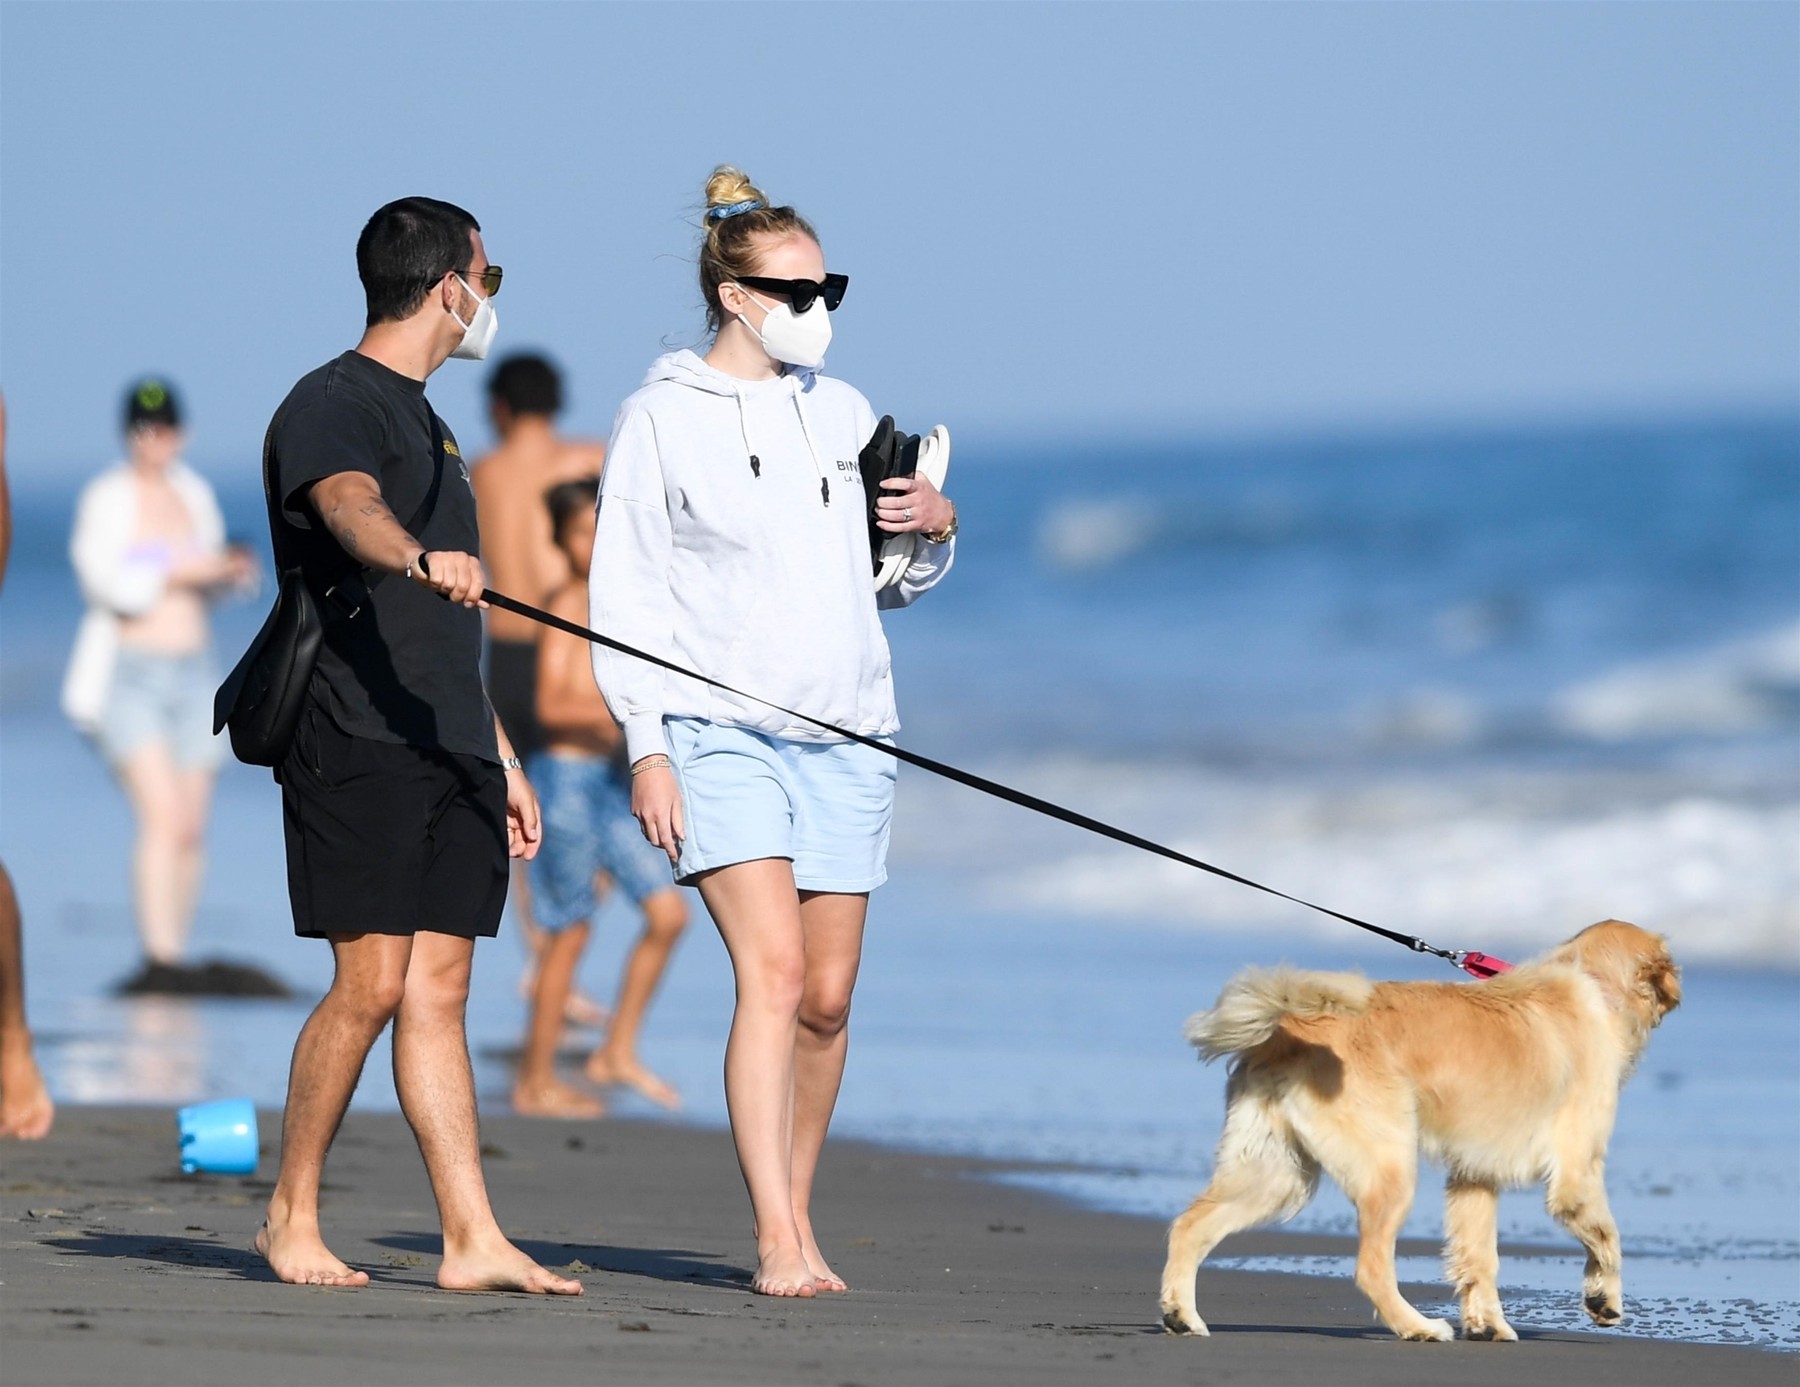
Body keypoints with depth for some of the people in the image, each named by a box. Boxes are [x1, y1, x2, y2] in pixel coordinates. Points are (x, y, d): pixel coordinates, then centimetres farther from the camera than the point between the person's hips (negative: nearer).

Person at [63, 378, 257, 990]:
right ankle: (161, 960, -25)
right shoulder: (106, 498, -6)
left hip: (192, 672, 6)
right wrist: (179, 572, -17)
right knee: (161, 816, -20)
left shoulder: (193, 493, 11)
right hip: (128, 674, -6)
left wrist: (231, 573, 2)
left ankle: (174, 959, 12)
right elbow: (109, 583, -16)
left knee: (190, 829, 3)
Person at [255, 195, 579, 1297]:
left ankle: (474, 1242, -2)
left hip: (450, 748, 8)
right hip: (358, 740, -8)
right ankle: (291, 1217, 3)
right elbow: (350, 507, -28)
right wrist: (419, 557, -49)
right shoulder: (332, 404, -5)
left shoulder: (426, 421, 23)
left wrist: (501, 755, 25)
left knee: (440, 991, 3)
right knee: (371, 986, -10)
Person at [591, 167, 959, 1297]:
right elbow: (628, 595, -1)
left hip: (845, 735, 5)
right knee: (774, 970, -18)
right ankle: (777, 1243, -20)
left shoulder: (844, 412, 14)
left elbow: (889, 585, 23)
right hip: (722, 731, -5)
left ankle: (798, 1222, 18)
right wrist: (646, 745, -8)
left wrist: (935, 530, 1)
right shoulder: (662, 418, 1)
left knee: (828, 997, 4)